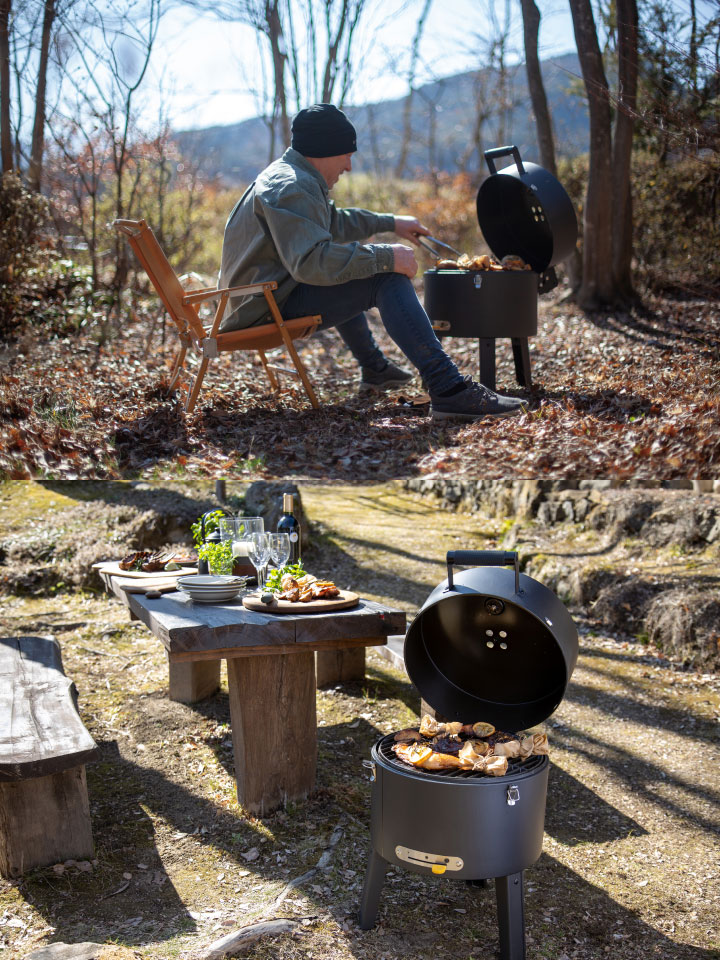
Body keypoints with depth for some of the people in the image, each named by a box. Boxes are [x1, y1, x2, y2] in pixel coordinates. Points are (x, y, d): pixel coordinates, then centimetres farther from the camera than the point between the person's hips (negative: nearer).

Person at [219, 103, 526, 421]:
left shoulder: (288, 177, 16)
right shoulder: (290, 188, -18)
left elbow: (335, 222, 32)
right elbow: (312, 261, -31)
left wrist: (391, 222, 29)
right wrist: (385, 257, -27)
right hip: (270, 308, -11)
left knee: (341, 275, 38)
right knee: (388, 279, -19)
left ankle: (374, 368, 45)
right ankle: (448, 389, -30)